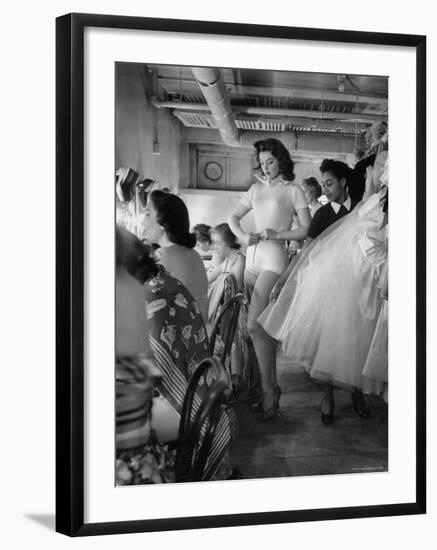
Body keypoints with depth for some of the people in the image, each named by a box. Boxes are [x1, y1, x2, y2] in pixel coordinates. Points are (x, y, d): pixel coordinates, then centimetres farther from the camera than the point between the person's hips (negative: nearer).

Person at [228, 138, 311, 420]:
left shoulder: (293, 190, 3)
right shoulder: (257, 188, 18)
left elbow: (306, 229, -1)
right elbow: (233, 217, 19)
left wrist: (277, 234, -12)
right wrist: (243, 236, 0)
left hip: (274, 257, -6)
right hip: (253, 256, 6)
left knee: (255, 325, -17)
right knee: (264, 326, 7)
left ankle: (269, 389, -9)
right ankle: (271, 387, 15)